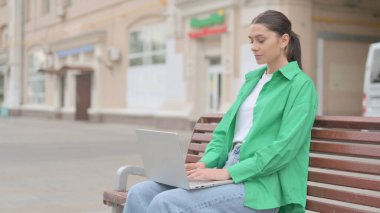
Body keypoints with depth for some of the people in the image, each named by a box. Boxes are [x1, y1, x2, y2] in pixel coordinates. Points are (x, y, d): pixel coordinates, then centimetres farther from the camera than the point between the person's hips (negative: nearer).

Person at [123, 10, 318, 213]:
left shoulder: (301, 85, -3)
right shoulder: (252, 80, 20)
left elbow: (285, 146, -15)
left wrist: (228, 172, -20)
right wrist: (206, 163, -4)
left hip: (260, 185, -7)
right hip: (229, 172, 7)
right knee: (141, 193, -12)